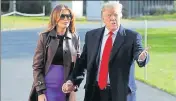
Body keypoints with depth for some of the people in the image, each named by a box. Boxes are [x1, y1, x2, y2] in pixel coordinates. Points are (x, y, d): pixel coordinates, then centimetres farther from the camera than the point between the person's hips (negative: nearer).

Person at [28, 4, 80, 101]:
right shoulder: (45, 37, -2)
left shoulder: (75, 38, 4)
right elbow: (37, 66, -3)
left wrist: (74, 89, -2)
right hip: (47, 88, -2)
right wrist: (40, 91, -10)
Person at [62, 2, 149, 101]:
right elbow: (83, 61, 11)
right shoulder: (91, 35, 8)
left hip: (119, 92, -3)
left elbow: (139, 52, -16)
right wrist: (73, 81, 2)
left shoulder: (132, 36, -3)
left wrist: (141, 57, -40)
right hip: (94, 91, 3)